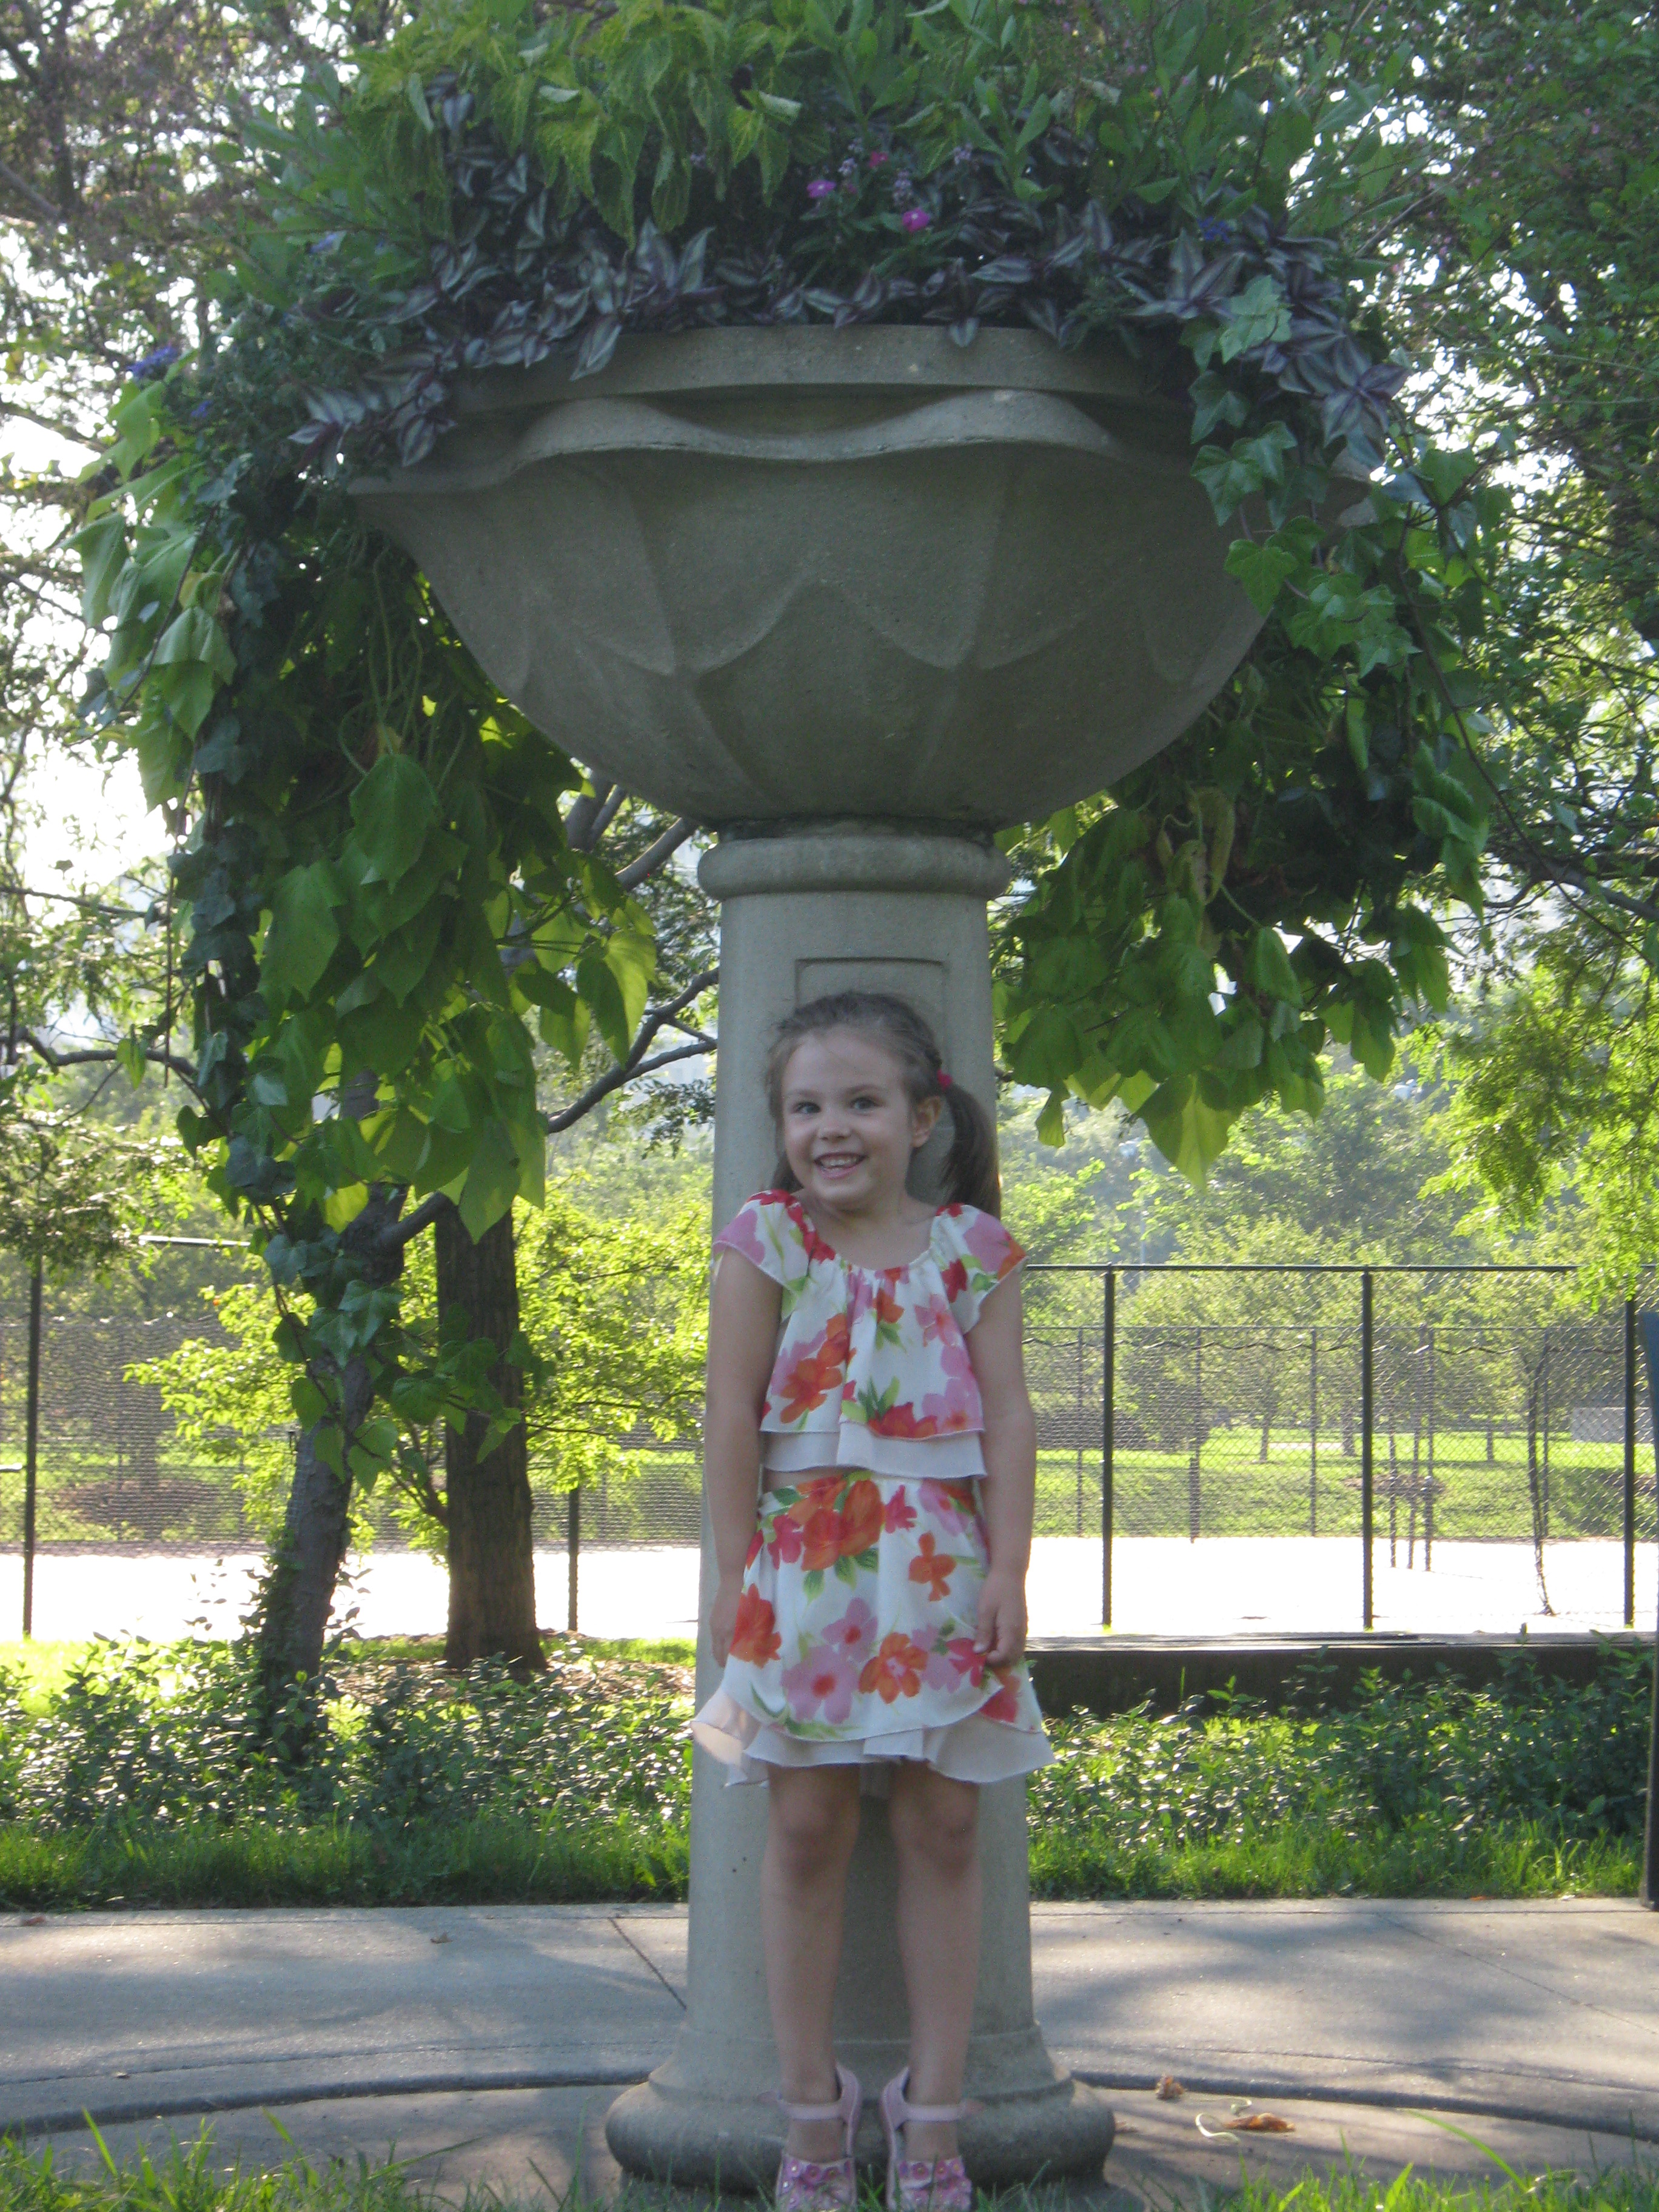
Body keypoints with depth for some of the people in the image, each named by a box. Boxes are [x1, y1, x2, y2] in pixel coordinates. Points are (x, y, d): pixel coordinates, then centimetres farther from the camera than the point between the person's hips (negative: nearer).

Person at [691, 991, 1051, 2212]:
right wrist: (738, 1572, -5)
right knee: (806, 1827, 1)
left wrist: (1008, 1570, -6)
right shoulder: (766, 1241, 1)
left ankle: (933, 2114, 10)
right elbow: (734, 1415, -1)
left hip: (938, 1564, 1)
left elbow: (1008, 1418, 1)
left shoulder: (970, 1248, 4)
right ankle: (812, 2108, 10)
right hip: (805, 1558, -1)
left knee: (944, 1828, 2)